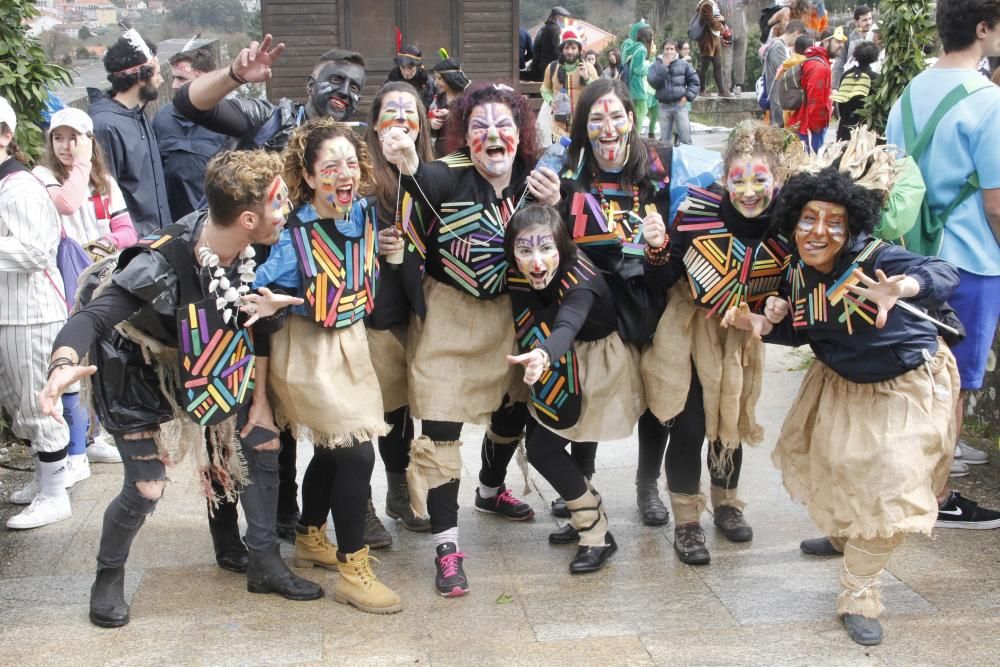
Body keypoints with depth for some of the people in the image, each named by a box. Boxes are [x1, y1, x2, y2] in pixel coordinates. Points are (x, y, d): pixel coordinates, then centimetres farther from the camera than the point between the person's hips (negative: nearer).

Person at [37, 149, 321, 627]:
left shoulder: (250, 252, -18)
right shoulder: (161, 265, -36)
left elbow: (256, 323, -3)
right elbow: (93, 316, -42)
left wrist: (260, 396, -5)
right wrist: (65, 363, -61)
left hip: (203, 369, 6)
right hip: (141, 376, -6)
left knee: (265, 444, 3)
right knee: (146, 490, -7)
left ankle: (265, 564, 20)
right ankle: (109, 577, 23)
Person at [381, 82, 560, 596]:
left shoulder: (532, 179, -6)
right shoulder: (451, 175, -20)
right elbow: (427, 182, -44)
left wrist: (552, 206, -20)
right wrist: (409, 164, -67)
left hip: (505, 312, 5)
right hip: (447, 313, -5)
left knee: (513, 408, 21)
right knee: (440, 427, -7)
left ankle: (491, 491, 49)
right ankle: (446, 544, 3)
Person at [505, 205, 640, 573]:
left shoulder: (582, 281, -36)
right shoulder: (518, 275, -16)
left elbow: (567, 328, -55)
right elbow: (528, 329, -4)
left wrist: (544, 356, -74)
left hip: (602, 363, -6)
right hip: (568, 362, 7)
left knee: (543, 445, -12)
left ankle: (597, 534, 0)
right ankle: (585, 515, 31)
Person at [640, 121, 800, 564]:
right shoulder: (699, 210, -24)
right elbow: (663, 282, -15)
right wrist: (657, 249, -34)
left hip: (739, 339, 3)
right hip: (687, 333, -2)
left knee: (730, 425, 17)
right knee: (688, 428, -3)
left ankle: (726, 504, 41)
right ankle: (686, 522, 16)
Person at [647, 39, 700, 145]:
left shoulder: (684, 65, 5)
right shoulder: (656, 67, 5)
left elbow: (695, 82, 8)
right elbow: (653, 83, -12)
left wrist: (687, 96, -5)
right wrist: (664, 66, -13)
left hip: (680, 105, -1)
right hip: (664, 106, 1)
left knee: (685, 138, -6)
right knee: (665, 140, 6)